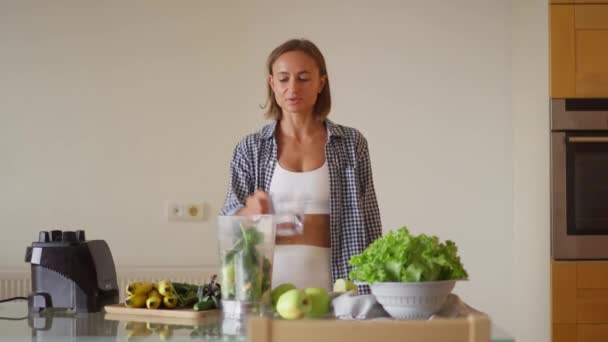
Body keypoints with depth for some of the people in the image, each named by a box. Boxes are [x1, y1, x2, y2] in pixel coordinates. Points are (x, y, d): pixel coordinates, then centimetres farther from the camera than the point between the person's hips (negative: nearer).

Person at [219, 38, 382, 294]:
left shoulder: (350, 144, 3)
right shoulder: (251, 148, 5)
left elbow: (366, 226, 5)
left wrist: (370, 294, -1)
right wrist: (249, 213, -17)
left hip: (328, 283, 0)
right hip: (268, 283, 1)